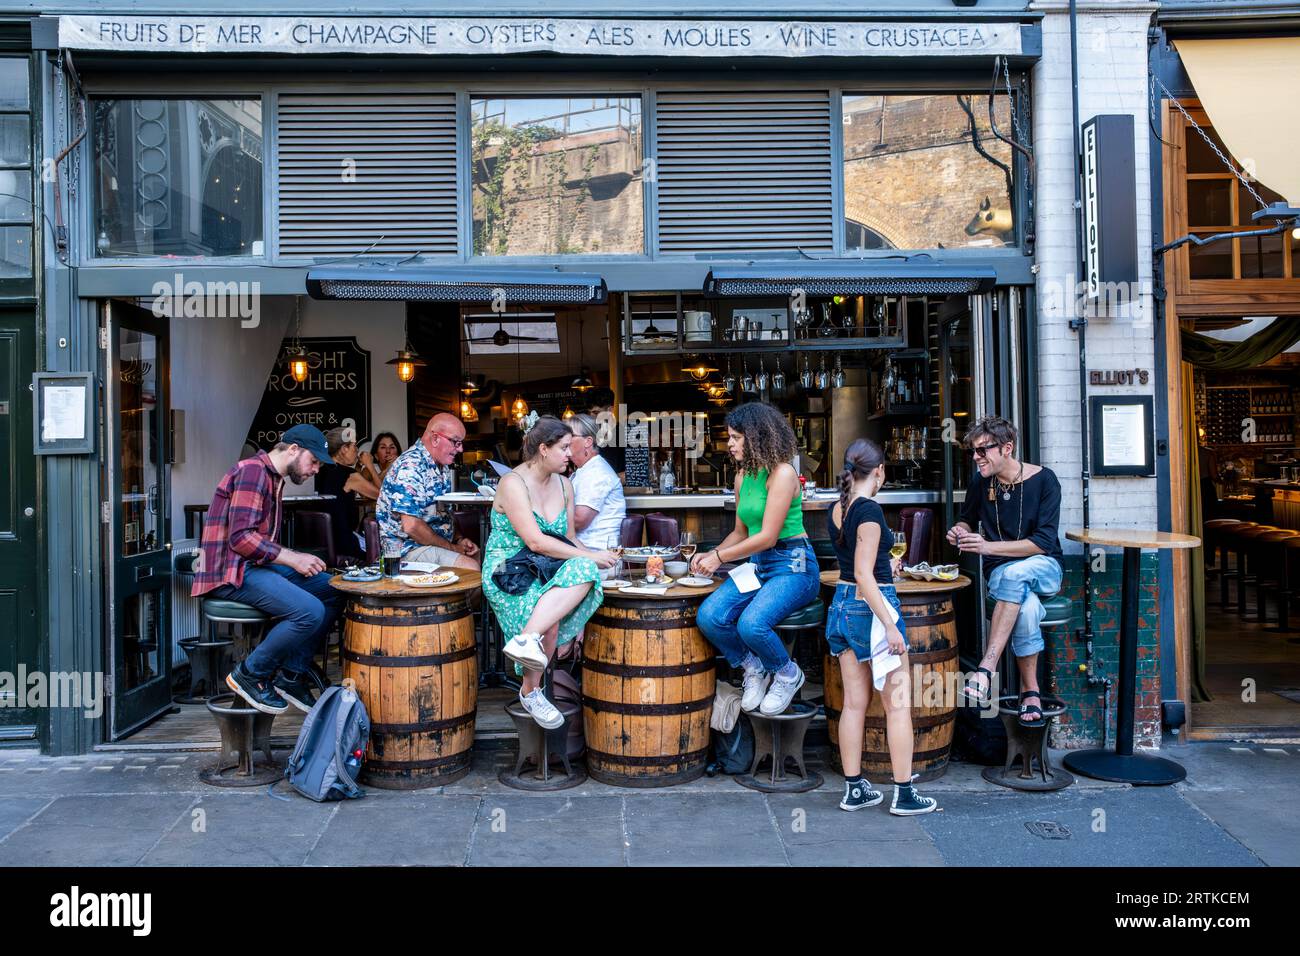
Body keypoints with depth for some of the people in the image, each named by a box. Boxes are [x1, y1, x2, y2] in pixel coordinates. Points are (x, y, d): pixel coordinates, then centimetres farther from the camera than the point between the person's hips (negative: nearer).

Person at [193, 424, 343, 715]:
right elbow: (240, 538, -21)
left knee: (334, 591, 1)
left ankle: (292, 674, 2)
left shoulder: (274, 479, 21)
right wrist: (291, 558, -17)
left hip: (257, 565, 11)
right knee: (310, 612, -26)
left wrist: (296, 558, 4)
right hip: (230, 571, -10)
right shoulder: (252, 471, -12)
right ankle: (250, 674, -7)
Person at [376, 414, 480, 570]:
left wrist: (458, 540, 4)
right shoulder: (410, 467, -21)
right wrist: (452, 548, -16)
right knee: (471, 568, -26)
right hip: (408, 548, -11)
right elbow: (411, 526, -26)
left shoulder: (442, 466, 11)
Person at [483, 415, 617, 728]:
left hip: (545, 571, 7)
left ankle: (527, 637, -31)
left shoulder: (564, 485, 13)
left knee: (583, 571, -29)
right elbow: (535, 541, -20)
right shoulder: (513, 484, -11)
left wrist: (590, 559, -5)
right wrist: (590, 556, -19)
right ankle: (531, 691, -20)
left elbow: (568, 537, 17)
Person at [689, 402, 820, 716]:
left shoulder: (782, 473, -14)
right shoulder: (743, 476, 12)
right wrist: (710, 555, 2)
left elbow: (767, 537, -18)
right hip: (757, 565, 7)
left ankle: (788, 674, 3)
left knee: (751, 625, -31)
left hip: (792, 564, -7)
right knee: (708, 617, -18)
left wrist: (720, 558, -11)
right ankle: (753, 668, 10)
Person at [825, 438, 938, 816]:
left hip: (842, 604, 8)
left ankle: (854, 790, 19)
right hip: (872, 606, -8)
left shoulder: (836, 510, 7)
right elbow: (864, 576, -22)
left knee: (854, 703, 13)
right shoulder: (870, 511, -17)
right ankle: (904, 795, 9)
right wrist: (890, 626, -20)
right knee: (898, 705, 3)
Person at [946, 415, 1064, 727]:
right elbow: (967, 519, 21)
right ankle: (1030, 694, -25)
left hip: (1044, 568, -2)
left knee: (1014, 574, -39)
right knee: (1027, 606, -35)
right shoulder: (980, 483, 1)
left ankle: (986, 671, -43)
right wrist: (961, 530, -5)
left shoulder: (1043, 480, -10)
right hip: (999, 571, 2)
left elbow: (1044, 543, -16)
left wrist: (988, 546, -25)